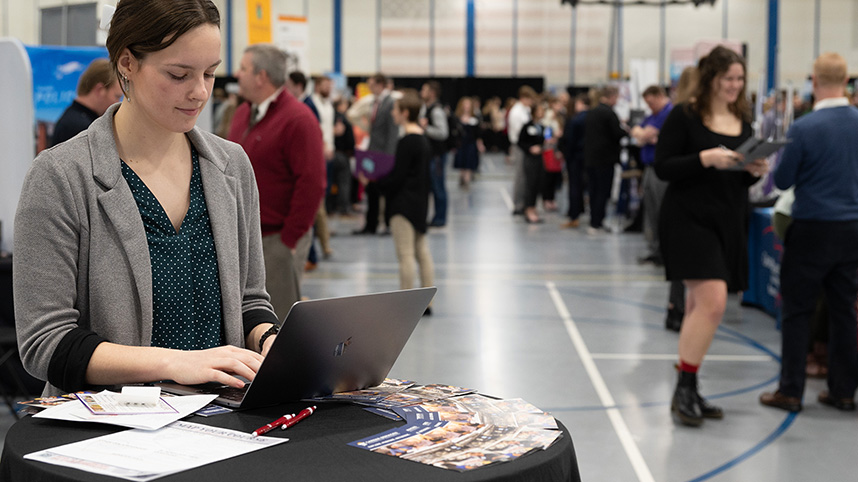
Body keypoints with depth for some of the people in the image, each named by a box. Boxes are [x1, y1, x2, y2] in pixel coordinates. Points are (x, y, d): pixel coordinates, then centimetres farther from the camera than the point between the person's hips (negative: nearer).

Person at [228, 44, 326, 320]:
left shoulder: (298, 120, -14)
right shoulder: (243, 114, 13)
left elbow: (312, 183, -19)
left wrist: (290, 238, -17)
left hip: (277, 240, -8)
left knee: (281, 319, 0)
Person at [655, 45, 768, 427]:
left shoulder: (742, 120, 14)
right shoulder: (684, 116, -6)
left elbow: (741, 179, 18)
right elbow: (662, 166, -11)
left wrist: (754, 171, -4)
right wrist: (705, 158, -23)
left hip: (728, 222, 7)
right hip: (689, 219, -7)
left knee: (700, 306, 10)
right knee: (713, 301, -17)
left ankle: (687, 393, 19)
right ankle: (684, 390, -6)